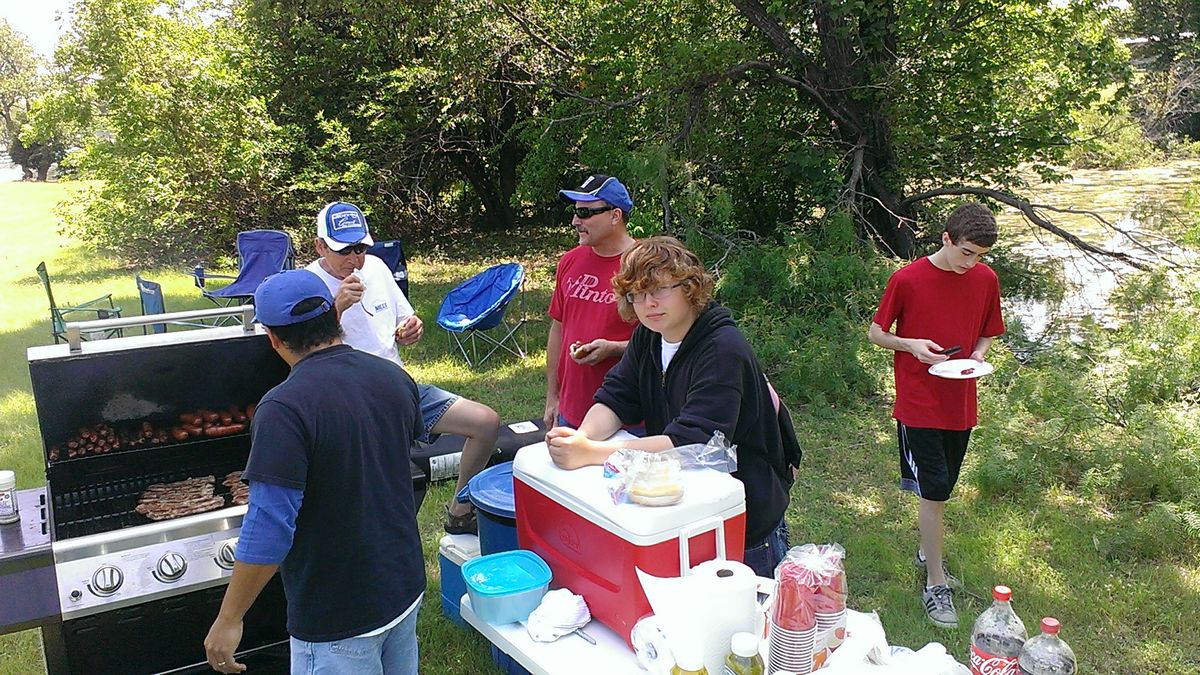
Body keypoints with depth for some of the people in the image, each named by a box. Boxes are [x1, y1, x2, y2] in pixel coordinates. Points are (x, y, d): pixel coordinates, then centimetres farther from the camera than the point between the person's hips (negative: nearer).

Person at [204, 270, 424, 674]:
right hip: (406, 588, 6)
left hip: (338, 618, -6)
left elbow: (269, 529, -25)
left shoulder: (284, 409, -25)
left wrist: (228, 619, -13)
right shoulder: (395, 378, -3)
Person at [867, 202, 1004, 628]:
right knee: (933, 490, -5)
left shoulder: (986, 280, 2)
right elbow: (876, 332, -3)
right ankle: (936, 585, 6)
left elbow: (988, 333, 15)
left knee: (941, 489, 16)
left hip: (960, 403, 5)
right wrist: (910, 344, -21)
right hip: (919, 404, -5)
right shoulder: (907, 279, -12)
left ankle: (929, 554, 39)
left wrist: (978, 353, -7)